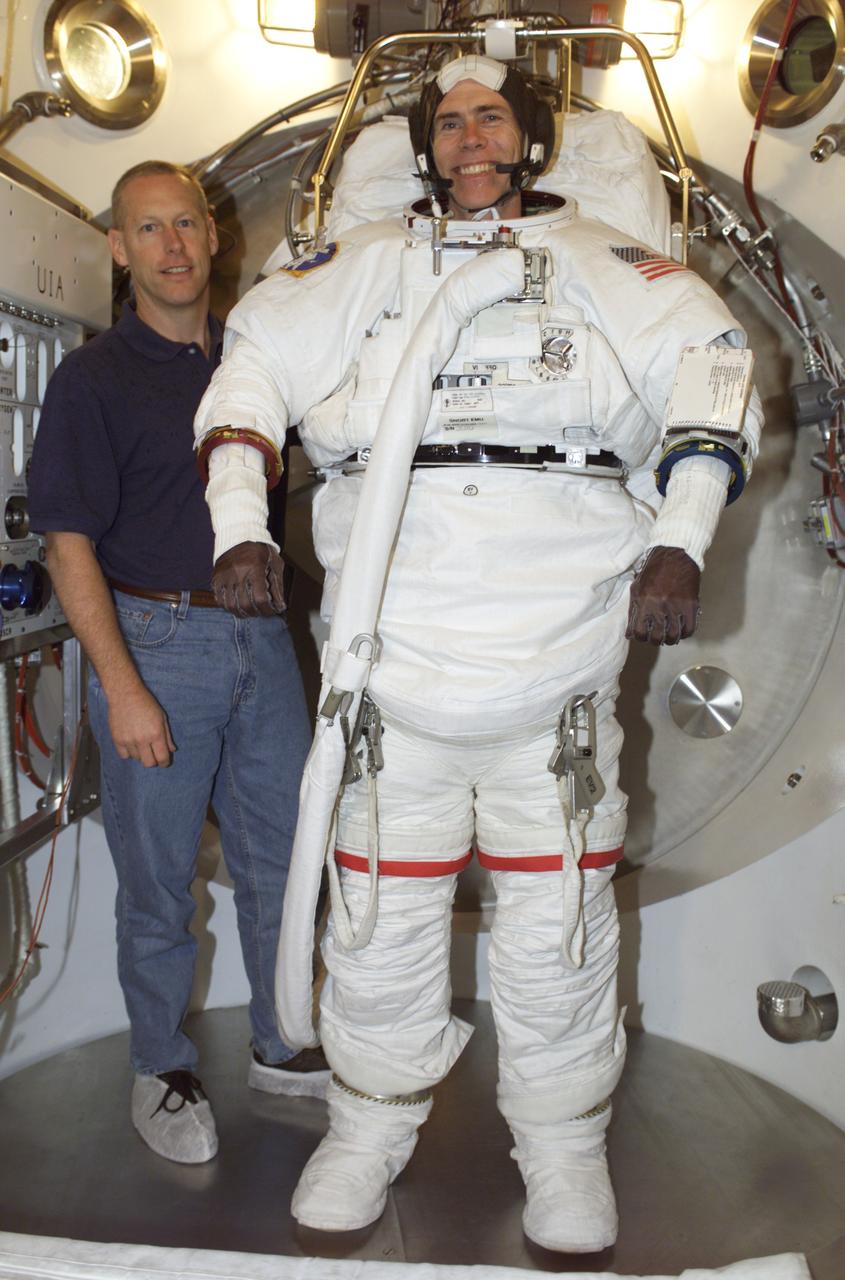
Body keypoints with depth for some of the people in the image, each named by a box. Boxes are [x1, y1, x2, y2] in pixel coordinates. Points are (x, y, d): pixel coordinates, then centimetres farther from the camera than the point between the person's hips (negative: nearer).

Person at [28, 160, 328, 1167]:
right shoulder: (94, 378, -4)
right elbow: (69, 545, -9)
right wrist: (122, 687, -15)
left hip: (262, 638, 5)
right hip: (155, 642, -4)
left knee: (280, 860, 12)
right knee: (158, 879, 6)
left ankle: (283, 1047, 31)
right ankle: (161, 1070, 27)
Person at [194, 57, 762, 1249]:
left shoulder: (602, 265, 12)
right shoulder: (362, 267, 15)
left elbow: (712, 370, 4)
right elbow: (254, 361, 16)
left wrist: (679, 545, -10)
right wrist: (239, 524, 4)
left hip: (561, 666, 0)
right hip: (391, 667, 1)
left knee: (557, 926, 8)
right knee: (379, 920, 10)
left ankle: (564, 1146, 30)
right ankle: (371, 1128, 33)